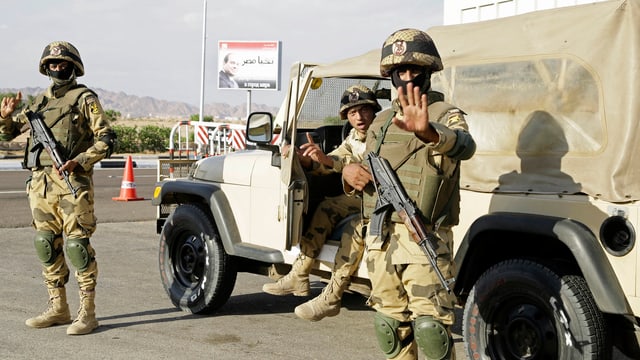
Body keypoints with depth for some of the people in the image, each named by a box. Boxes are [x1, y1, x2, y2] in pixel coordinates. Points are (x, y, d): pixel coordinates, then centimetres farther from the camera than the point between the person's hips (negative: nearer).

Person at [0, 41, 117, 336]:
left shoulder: (85, 99, 0)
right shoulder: (40, 101, 18)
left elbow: (106, 140, -6)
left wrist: (81, 161, -19)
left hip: (71, 183, -7)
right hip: (40, 183, 7)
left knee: (77, 245, -9)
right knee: (47, 245, 9)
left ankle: (87, 313, -4)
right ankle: (58, 308, 18)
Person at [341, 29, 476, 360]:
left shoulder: (446, 116, -3)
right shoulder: (382, 121, 15)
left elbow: (464, 146, -27)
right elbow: (366, 174, 21)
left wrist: (427, 133, -50)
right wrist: (348, 172, -5)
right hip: (378, 240, 6)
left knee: (430, 327, -10)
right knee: (391, 326, 11)